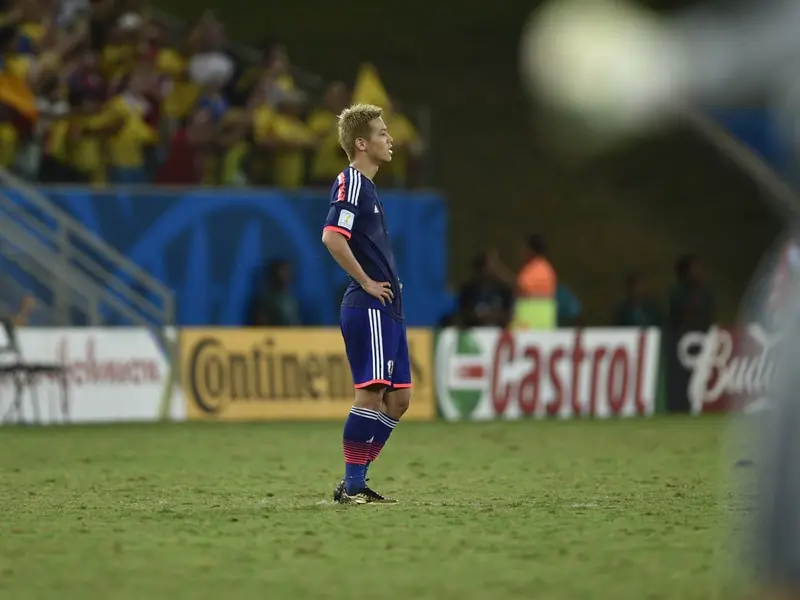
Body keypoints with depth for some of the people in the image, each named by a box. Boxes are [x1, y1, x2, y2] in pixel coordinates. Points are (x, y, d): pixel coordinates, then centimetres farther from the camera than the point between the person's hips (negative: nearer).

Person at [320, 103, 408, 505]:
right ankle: (351, 486, -7)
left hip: (386, 309, 10)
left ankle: (356, 482, 12)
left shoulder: (366, 185, 19)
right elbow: (332, 237, -25)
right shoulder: (351, 182, -11)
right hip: (367, 308, -10)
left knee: (398, 399, 9)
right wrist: (367, 282, -17)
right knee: (371, 393, -11)